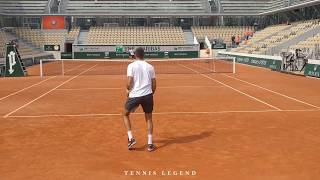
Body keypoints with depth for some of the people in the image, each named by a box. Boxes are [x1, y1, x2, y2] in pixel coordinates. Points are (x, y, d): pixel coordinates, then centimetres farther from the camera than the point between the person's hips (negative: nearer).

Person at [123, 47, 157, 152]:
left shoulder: (131, 66, -2)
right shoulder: (150, 67, 8)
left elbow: (129, 82, -11)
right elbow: (154, 85, 8)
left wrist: (128, 90, 9)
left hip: (134, 95, -2)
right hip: (148, 95, 3)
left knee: (125, 115, 20)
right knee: (149, 118, 16)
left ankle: (131, 138, 10)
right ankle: (150, 144, 15)